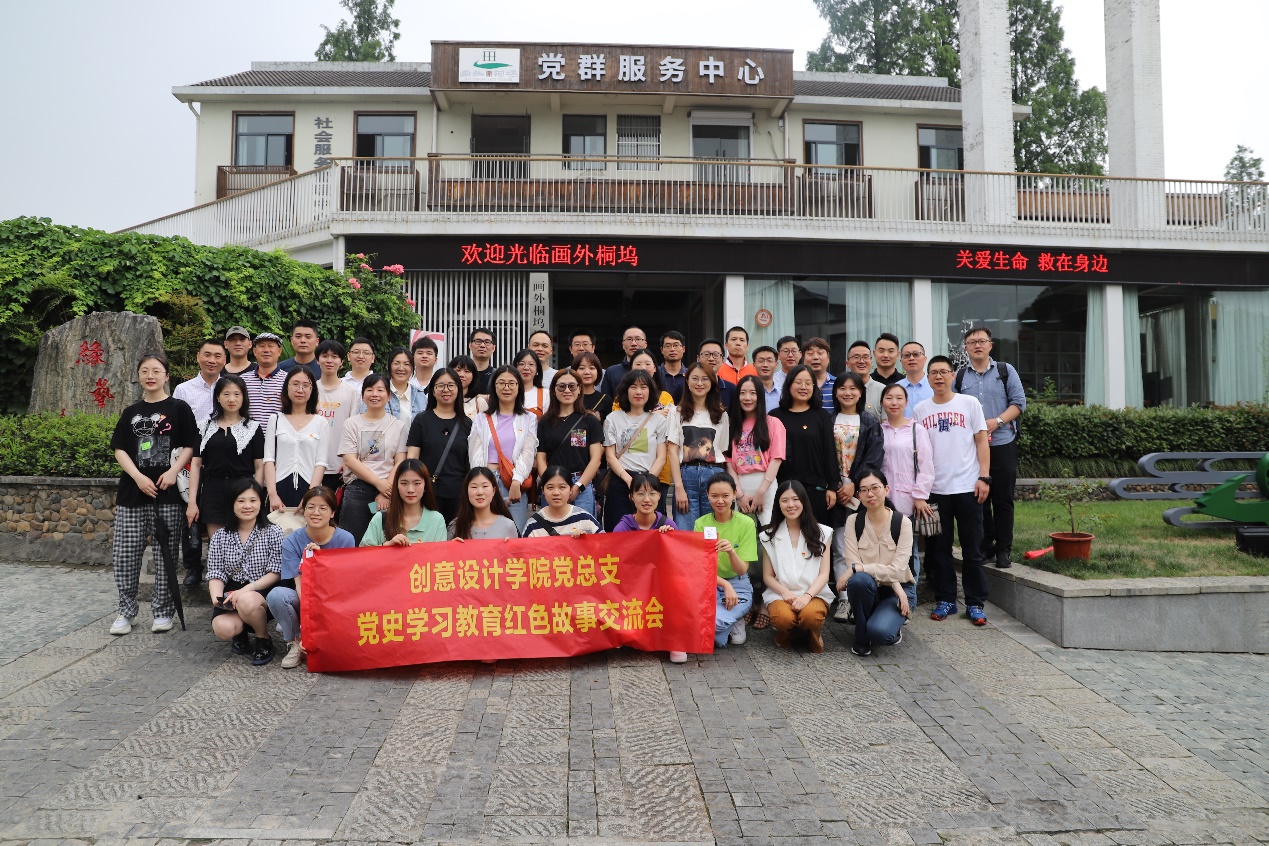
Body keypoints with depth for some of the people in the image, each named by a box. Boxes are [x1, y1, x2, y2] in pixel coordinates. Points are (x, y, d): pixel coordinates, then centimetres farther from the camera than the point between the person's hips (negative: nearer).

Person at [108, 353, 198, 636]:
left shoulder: (179, 409, 3)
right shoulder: (131, 413, 13)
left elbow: (190, 446, 1)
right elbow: (119, 449, 8)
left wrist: (173, 471, -14)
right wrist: (138, 477, -8)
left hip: (168, 494, -3)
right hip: (133, 490, 3)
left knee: (166, 554, 1)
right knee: (124, 553, 3)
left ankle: (163, 611, 11)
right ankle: (126, 612, 16)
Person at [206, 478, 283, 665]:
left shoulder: (273, 533, -1)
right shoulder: (220, 537, 8)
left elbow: (276, 572, -7)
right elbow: (215, 574, 2)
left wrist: (247, 589, -21)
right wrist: (216, 596, -19)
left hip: (263, 593, -2)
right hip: (232, 596, 2)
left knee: (247, 601, -37)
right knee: (223, 628, -28)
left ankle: (264, 640, -6)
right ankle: (241, 633, 12)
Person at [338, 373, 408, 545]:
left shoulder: (398, 426, 10)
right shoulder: (352, 424, 8)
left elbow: (400, 463, 3)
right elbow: (350, 460, -2)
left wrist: (386, 493, -9)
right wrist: (379, 483, -11)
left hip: (388, 492, 0)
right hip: (357, 491, 0)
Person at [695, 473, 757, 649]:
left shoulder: (746, 524, -7)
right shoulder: (701, 524, -3)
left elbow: (742, 570, -10)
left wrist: (731, 552, -31)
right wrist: (725, 584, -19)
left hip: (738, 586, -2)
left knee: (714, 621, -32)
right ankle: (731, 622, 0)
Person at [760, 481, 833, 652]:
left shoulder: (821, 533, 7)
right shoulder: (770, 536, 8)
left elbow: (824, 574, 1)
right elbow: (768, 576, 6)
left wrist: (807, 596, -18)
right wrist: (785, 592, -15)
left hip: (814, 594, 0)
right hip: (780, 594, 0)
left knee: (811, 616, -35)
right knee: (783, 618, -34)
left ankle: (813, 632, 2)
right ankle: (785, 632, 3)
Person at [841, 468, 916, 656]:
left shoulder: (902, 522, -11)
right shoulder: (854, 521, -5)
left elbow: (897, 570, -19)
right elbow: (852, 563, -14)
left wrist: (858, 567, -26)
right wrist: (894, 583, -22)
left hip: (899, 589, -2)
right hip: (867, 589, 2)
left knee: (879, 631, -31)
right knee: (859, 580, -35)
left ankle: (892, 624, 9)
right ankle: (861, 639, -10)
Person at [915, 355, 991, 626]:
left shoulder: (969, 403, 2)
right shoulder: (920, 410, 7)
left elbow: (981, 441, 2)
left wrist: (984, 477, -6)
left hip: (967, 487, -2)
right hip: (934, 489, 2)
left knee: (972, 549, 3)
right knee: (939, 548, 8)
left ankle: (975, 603, 12)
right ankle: (945, 599, 19)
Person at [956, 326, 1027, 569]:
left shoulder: (1005, 371, 6)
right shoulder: (959, 377, 9)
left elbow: (1019, 402, 1)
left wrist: (997, 421, -13)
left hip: (1003, 443, -1)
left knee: (1003, 499, 1)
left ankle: (1003, 549, 10)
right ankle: (985, 547, 16)